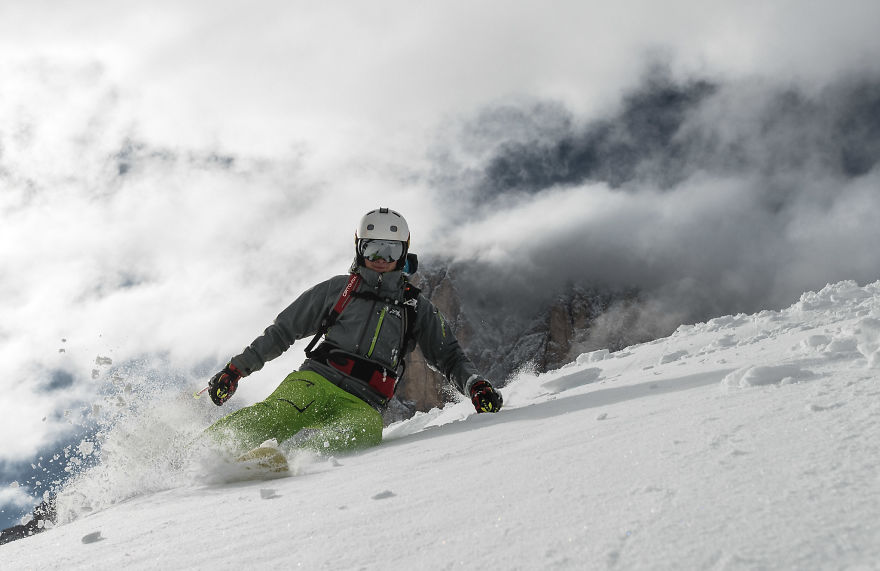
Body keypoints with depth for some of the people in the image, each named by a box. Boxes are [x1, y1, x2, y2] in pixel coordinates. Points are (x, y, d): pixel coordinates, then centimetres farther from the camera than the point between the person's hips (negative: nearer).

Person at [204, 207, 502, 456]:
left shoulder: (417, 307, 19)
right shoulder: (338, 288, 17)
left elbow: (449, 356, 19)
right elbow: (284, 330, 20)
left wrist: (475, 384, -2)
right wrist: (237, 367, 15)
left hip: (363, 405, 1)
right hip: (315, 381, 0)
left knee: (365, 430, -37)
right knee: (279, 413, -33)